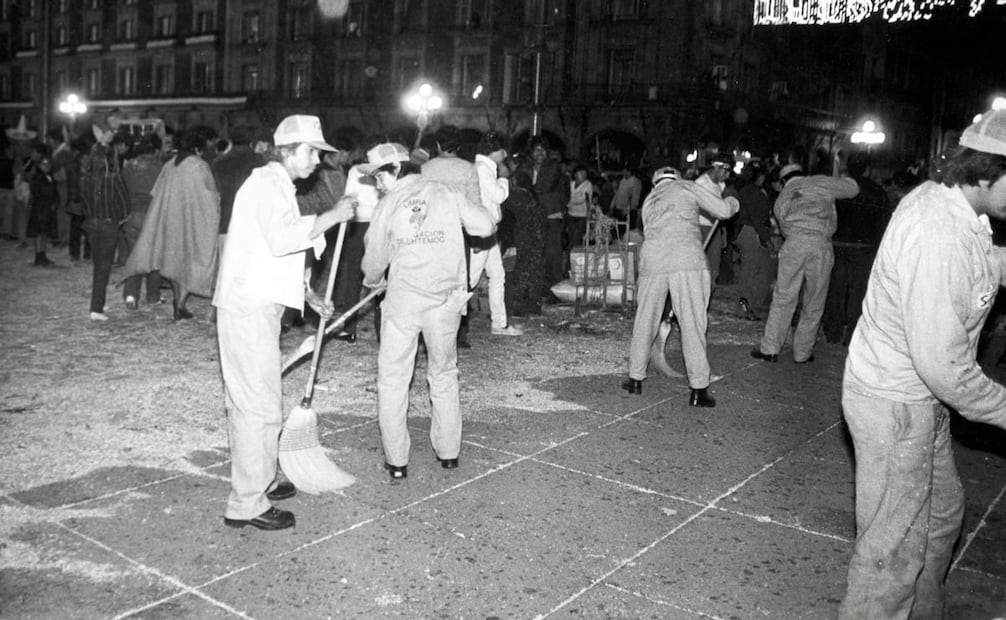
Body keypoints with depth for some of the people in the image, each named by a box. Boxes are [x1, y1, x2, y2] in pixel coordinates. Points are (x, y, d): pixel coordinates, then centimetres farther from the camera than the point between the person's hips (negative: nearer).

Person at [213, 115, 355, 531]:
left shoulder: (277, 186, 23)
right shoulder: (267, 182, -10)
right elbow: (281, 239, -28)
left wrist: (307, 296, 21)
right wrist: (332, 217, -20)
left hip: (257, 305, 11)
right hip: (249, 307, -11)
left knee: (249, 401, 18)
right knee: (260, 406, -7)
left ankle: (257, 482, 31)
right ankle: (246, 504, 0)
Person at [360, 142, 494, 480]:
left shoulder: (387, 205, 2)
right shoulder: (447, 194, 4)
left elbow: (374, 261, 9)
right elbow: (486, 226, -2)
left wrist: (372, 282, 31)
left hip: (403, 299, -2)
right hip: (446, 299, 2)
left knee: (393, 379, 9)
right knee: (444, 375, 17)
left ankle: (396, 460, 10)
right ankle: (448, 452, 24)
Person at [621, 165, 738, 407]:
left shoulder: (649, 200, 28)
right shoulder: (687, 187, 15)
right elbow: (722, 211, 13)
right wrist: (732, 202, 35)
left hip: (653, 260, 4)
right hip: (687, 260, -4)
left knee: (645, 321, 15)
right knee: (692, 324, 0)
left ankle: (636, 378, 23)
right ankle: (698, 389, 1)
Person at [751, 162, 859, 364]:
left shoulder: (781, 198, 23)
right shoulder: (820, 182, 15)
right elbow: (853, 188, 19)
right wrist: (841, 179, 37)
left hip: (794, 243, 1)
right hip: (821, 245, -1)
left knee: (783, 298, 8)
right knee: (814, 304, 9)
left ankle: (770, 349, 6)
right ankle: (802, 353, 16)